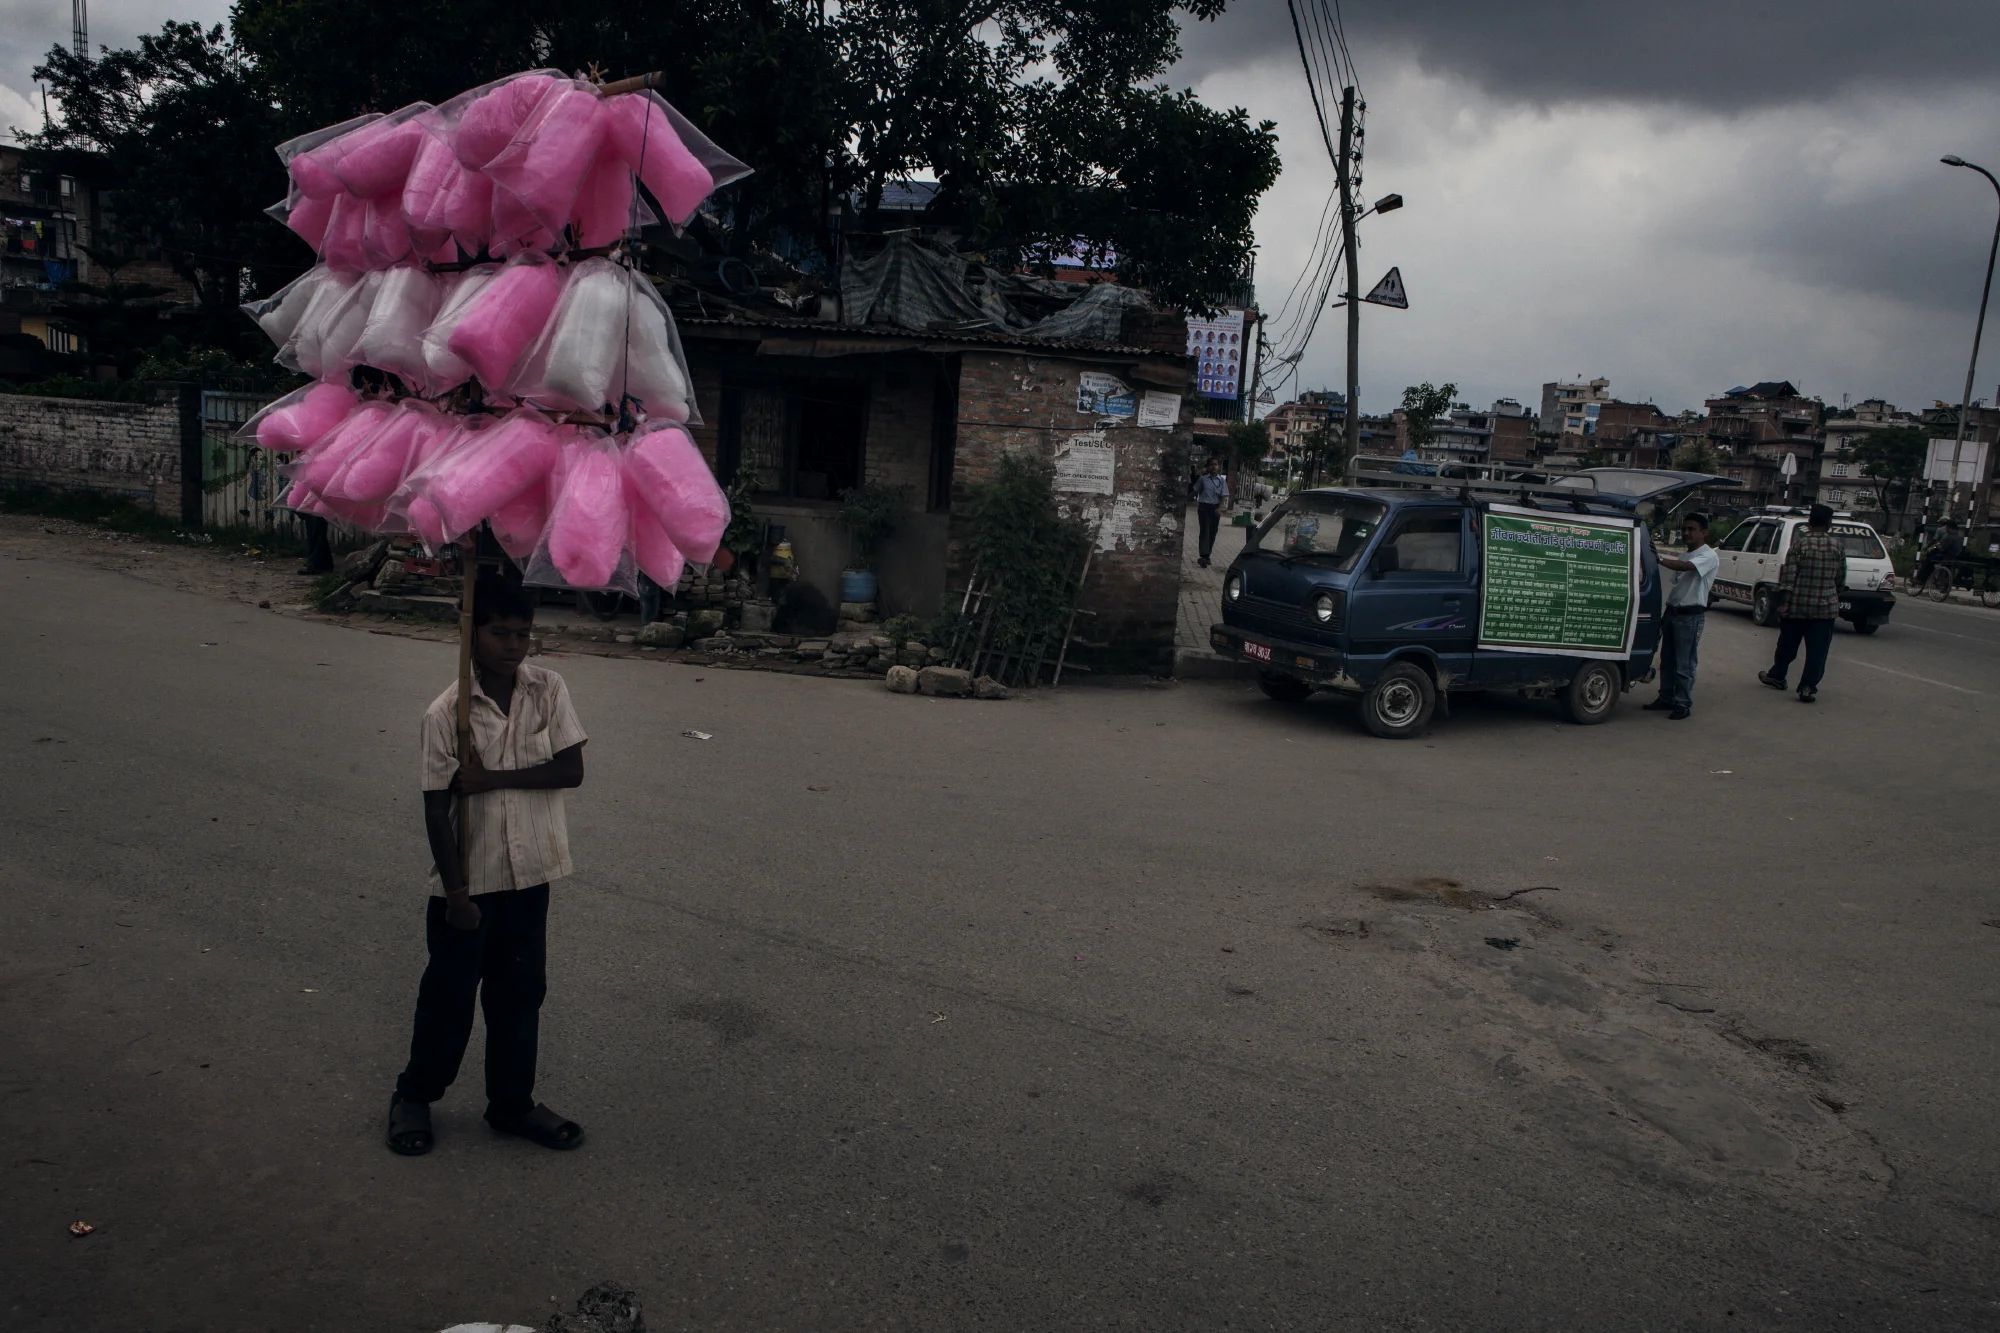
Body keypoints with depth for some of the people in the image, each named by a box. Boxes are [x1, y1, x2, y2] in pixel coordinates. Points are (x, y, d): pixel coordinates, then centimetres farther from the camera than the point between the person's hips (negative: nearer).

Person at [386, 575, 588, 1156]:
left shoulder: (548, 690, -6)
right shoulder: (446, 712, -14)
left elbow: (572, 769, -12)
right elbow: (436, 807, -11)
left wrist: (491, 778, -20)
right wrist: (456, 889, -12)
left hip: (529, 873, 3)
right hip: (469, 880, -3)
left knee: (519, 992, 14)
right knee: (450, 993, 11)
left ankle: (512, 1103, 30)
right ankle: (414, 1097, 33)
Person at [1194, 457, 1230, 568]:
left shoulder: (1222, 480, 0)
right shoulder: (1203, 479, -2)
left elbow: (1224, 496, -4)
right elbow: (1196, 491, 11)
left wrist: (1219, 508, -17)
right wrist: (1197, 505, 10)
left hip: (1216, 508, 2)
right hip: (1204, 507, -2)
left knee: (1213, 532, 6)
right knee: (1205, 531, -8)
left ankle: (1207, 555, 18)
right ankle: (1204, 556, -13)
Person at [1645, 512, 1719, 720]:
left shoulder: (1708, 556, -10)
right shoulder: (1684, 556, 18)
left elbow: (1685, 567, -29)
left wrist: (1659, 559, -39)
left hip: (1690, 615, -9)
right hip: (1672, 611, 9)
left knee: (1684, 663, -6)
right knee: (1667, 660, 13)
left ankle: (1683, 705, -1)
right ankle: (1666, 698, 22)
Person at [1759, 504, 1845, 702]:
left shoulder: (1800, 542, -7)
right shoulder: (1836, 546, 1)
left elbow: (1789, 573, -13)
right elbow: (1841, 577, 10)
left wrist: (1784, 601, -12)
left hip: (1797, 604, -1)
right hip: (1825, 607, 1)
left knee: (1787, 644, 15)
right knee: (1817, 649, 3)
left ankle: (1776, 676, 31)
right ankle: (1808, 687, -1)